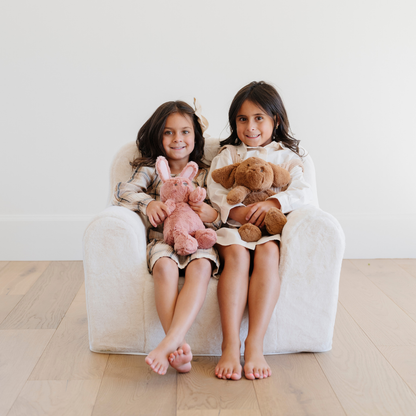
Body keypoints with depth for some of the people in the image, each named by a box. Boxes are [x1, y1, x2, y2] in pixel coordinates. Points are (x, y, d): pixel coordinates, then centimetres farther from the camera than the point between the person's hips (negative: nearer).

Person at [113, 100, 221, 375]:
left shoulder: (205, 175, 18)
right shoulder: (150, 169, 15)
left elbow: (223, 219, 16)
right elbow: (123, 192, 0)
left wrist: (213, 216, -9)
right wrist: (148, 203, -20)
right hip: (163, 240, 0)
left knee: (201, 267, -36)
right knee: (165, 267, -37)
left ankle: (171, 341, -46)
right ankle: (180, 349, -42)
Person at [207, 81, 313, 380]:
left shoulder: (287, 156, 16)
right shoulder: (226, 155, 18)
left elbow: (303, 192, 0)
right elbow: (215, 191, 3)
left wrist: (271, 203, -18)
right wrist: (236, 211, -18)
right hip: (234, 227, 0)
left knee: (267, 253, -34)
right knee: (236, 254, -34)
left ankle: (255, 345, -39)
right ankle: (230, 345, -40)